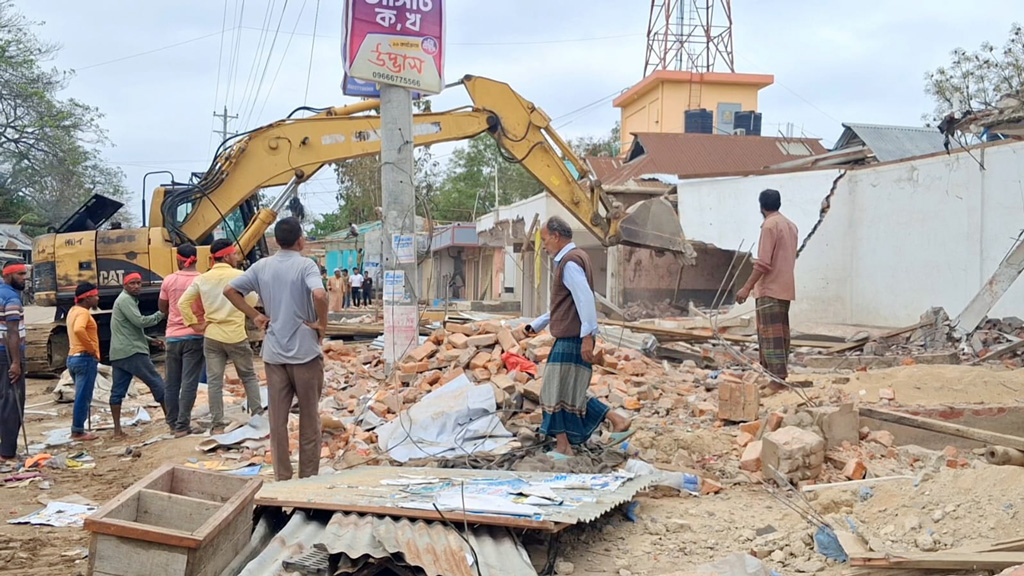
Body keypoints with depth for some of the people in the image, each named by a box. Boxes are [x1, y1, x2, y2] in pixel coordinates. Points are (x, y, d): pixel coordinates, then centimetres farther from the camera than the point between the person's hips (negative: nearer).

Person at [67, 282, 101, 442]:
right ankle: (78, 431, -5)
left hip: (73, 357, 10)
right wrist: (91, 347, -23)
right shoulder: (83, 312, -14)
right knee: (83, 397, -7)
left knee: (81, 396, 15)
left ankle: (78, 429, 18)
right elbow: (79, 330, -34)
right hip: (85, 358, -10)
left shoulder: (73, 310, 16)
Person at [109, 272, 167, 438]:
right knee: (157, 383, -3)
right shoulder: (125, 299, -8)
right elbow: (140, 322, -18)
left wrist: (150, 340, 23)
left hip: (118, 354, 10)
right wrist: (161, 314, -8)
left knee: (118, 391, 4)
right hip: (132, 352, -10)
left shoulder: (127, 300, 24)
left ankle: (117, 429, 2)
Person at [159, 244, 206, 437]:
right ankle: (182, 425, -6)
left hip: (173, 336, 3)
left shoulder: (169, 280, -1)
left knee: (172, 382, 14)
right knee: (189, 382, -3)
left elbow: (162, 307, 11)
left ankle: (173, 422, 21)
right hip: (195, 336, -3)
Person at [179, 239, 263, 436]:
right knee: (249, 376, 13)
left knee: (214, 382, 5)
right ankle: (258, 414, 15)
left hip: (211, 336, 3)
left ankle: (217, 425, 6)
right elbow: (252, 302, -4)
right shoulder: (239, 276, -8)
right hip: (236, 336, -3)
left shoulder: (202, 279, 4)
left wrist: (195, 324, 5)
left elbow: (183, 303, 1)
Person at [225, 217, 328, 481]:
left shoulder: (261, 266, 4)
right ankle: (308, 477, 14)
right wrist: (322, 323, -13)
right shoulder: (305, 265, -10)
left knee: (277, 419, 10)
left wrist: (255, 315, 8)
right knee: (309, 418, 8)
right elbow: (319, 294, -28)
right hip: (305, 351, -4)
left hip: (274, 353, 4)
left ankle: (282, 478, 14)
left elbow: (229, 290, 5)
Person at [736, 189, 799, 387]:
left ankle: (777, 380, -11)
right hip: (785, 288, 9)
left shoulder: (770, 225, -13)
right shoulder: (791, 225, 14)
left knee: (770, 335, -8)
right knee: (780, 334, 11)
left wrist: (747, 287, -18)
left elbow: (764, 263, -19)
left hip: (769, 289, -9)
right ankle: (780, 376, 14)